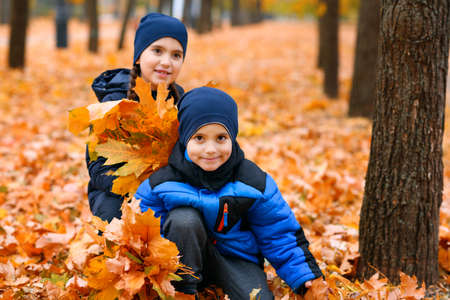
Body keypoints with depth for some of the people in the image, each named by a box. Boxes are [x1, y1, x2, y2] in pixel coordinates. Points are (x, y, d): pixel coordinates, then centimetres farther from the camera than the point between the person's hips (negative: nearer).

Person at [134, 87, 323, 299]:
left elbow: (278, 232, -3)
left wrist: (303, 277, -7)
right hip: (187, 257, 0)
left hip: (237, 256, 0)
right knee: (184, 217, -31)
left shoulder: (255, 184, -12)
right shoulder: (161, 183, -14)